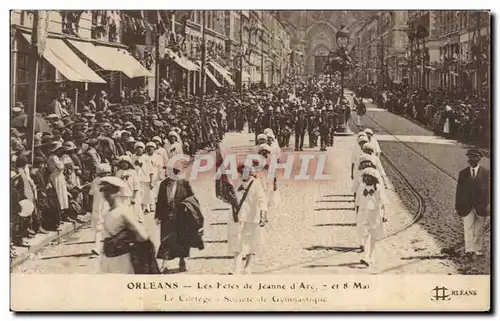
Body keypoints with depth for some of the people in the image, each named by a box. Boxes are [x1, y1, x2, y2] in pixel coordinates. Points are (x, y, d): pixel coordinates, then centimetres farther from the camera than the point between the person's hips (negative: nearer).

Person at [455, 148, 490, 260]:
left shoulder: (485, 172, 0)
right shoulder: (463, 173, 5)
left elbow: (487, 189, -4)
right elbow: (459, 190, 6)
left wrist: (486, 206, -10)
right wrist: (458, 207, 3)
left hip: (480, 205, 0)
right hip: (467, 206, 0)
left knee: (478, 230, 9)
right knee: (468, 228, -9)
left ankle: (477, 249, 22)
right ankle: (469, 251, -13)